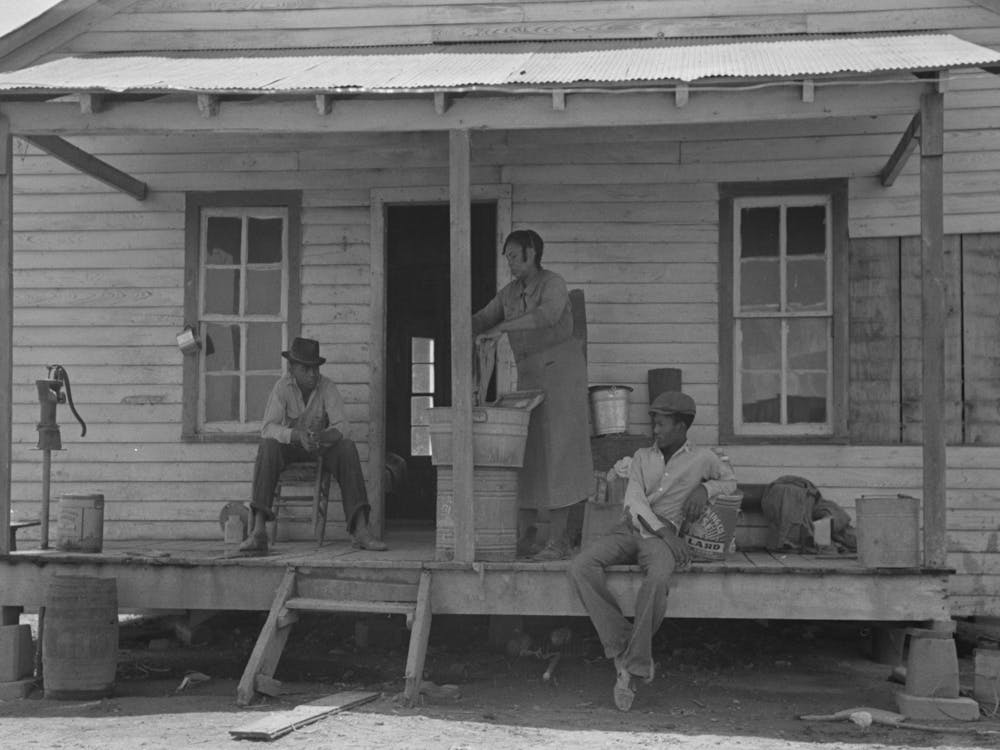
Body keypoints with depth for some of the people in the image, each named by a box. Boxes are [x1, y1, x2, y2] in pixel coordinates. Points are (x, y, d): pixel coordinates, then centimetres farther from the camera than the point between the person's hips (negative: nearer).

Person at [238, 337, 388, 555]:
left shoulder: (327, 387, -13)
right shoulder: (282, 387, -15)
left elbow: (341, 426, -21)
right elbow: (268, 428, -26)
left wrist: (322, 436, -44)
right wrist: (297, 435, -45)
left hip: (321, 448, 1)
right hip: (289, 447, -1)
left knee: (347, 448, -29)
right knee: (268, 446, -33)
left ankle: (360, 530, -37)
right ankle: (258, 531, -42)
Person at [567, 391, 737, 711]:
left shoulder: (703, 459, 13)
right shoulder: (642, 457, 19)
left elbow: (731, 481, 28)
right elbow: (634, 499, 5)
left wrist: (705, 489, 4)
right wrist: (664, 530, -13)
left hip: (662, 537, -3)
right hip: (628, 529, 3)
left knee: (657, 579, -40)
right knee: (581, 566, -28)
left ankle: (632, 666, -31)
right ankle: (621, 645, -27)